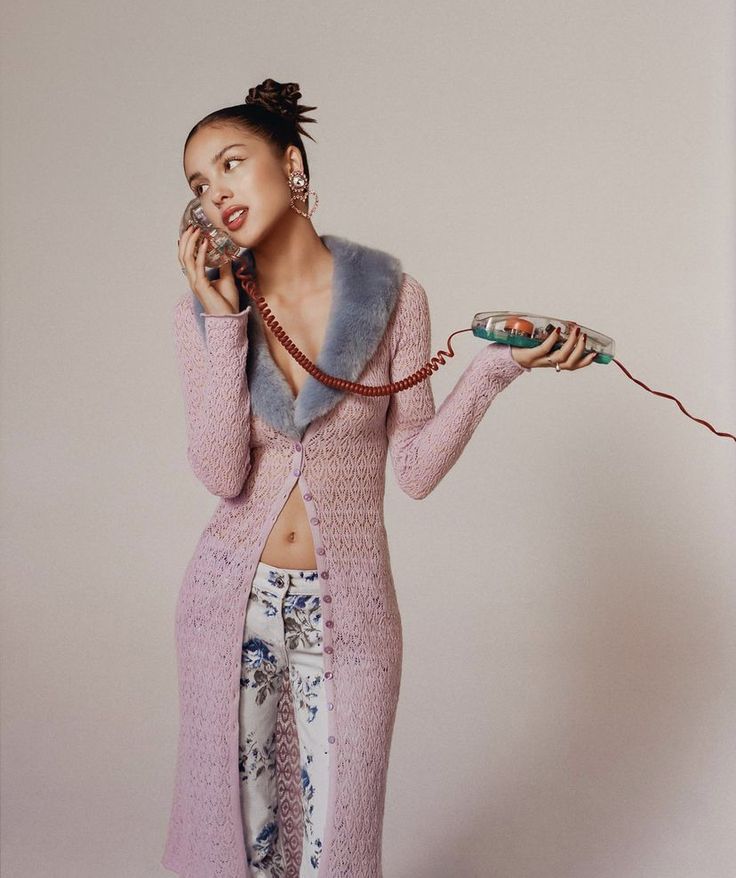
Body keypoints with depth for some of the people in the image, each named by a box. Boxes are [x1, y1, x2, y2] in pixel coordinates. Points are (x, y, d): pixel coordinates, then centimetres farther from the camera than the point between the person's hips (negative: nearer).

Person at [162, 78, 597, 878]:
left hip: (348, 608, -1)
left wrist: (497, 366, -15)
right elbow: (222, 475, -13)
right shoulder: (202, 312, -2)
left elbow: (416, 471, -5)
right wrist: (224, 321, -16)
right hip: (233, 599, 1)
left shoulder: (392, 296, -5)